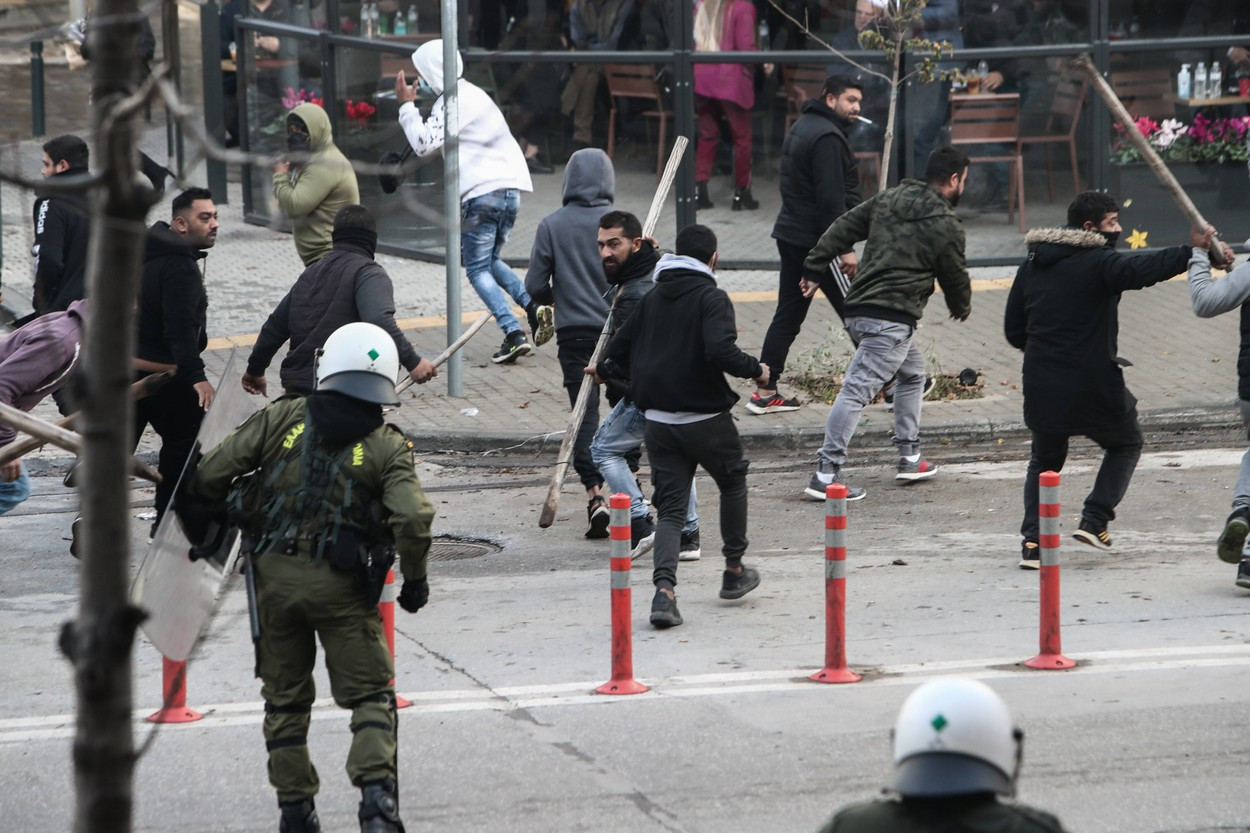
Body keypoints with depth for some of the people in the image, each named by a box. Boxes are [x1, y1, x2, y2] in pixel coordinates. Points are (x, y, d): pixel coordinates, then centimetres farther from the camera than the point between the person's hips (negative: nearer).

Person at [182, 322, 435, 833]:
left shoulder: (283, 418, 3)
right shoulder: (387, 446, -2)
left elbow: (212, 473, 1)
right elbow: (413, 518, -15)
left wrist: (208, 513, 22)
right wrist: (415, 579, 0)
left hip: (275, 574, 2)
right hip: (341, 585, -2)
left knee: (286, 696, 15)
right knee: (369, 693, 7)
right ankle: (376, 786, -12)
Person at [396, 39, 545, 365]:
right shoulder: (472, 94, 22)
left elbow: (425, 143, -15)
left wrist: (406, 105, -6)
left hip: (483, 192, -9)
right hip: (510, 188, 9)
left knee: (478, 268, -2)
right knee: (491, 261, 21)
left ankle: (514, 334, -15)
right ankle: (533, 304, -3)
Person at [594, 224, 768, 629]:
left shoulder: (652, 298, 8)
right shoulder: (711, 298, -10)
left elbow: (621, 349, 13)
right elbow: (720, 350, -25)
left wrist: (604, 369, 34)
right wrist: (755, 369, -8)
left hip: (658, 421, 4)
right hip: (706, 417, -4)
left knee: (671, 507, 5)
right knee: (733, 483, 22)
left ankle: (664, 588, -15)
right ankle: (734, 571, 31)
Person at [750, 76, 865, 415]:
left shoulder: (802, 128, 16)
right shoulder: (827, 137, -17)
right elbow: (831, 199, -22)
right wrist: (845, 248, -21)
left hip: (791, 235, 10)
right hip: (818, 243, -10)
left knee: (788, 314, 11)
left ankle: (765, 392, 9)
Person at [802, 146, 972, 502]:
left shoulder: (888, 198, 13)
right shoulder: (946, 225, -4)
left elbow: (843, 228, 12)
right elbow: (955, 276, 7)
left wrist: (814, 269, 16)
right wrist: (962, 307, 28)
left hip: (859, 311, 8)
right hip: (892, 320, -8)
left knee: (913, 373, 26)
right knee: (858, 389, -13)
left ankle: (910, 458, 27)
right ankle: (826, 473, -19)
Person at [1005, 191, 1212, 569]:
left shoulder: (1032, 265, 10)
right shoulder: (1098, 263, -11)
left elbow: (1014, 330, 13)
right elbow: (1143, 270, -30)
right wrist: (1191, 252, -31)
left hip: (1042, 387, 5)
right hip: (1093, 386, -5)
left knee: (1044, 460, 23)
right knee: (1126, 442, 21)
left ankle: (1033, 539, 5)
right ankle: (1095, 521, 8)